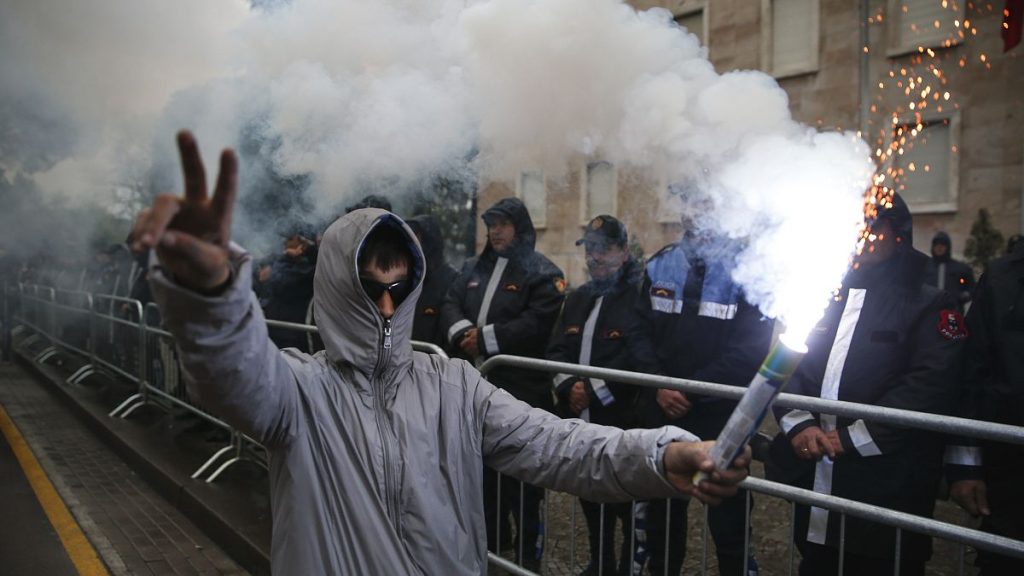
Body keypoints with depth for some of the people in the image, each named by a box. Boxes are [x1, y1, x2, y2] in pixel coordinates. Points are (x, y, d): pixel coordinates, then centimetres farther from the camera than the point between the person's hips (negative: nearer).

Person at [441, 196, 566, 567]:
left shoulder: (541, 272, -7)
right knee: (482, 464, 18)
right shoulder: (474, 267, 15)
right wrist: (462, 332, -14)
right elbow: (450, 305, 7)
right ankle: (490, 538, 35)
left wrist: (485, 339, -18)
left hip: (521, 389, -7)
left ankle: (527, 550, 16)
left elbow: (536, 324, -18)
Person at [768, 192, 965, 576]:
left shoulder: (929, 305, 0)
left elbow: (930, 386, -14)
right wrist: (797, 424, -10)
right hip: (811, 471, 4)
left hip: (887, 483, -4)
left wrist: (852, 437, -18)